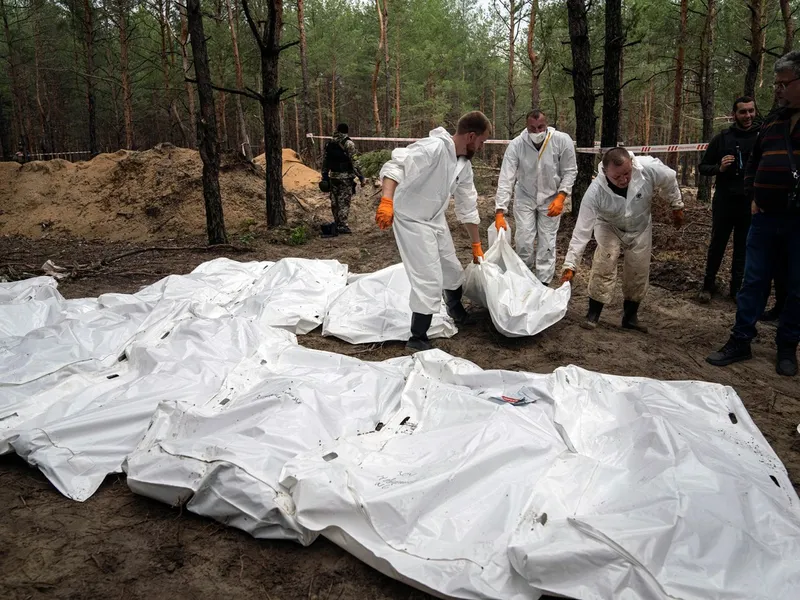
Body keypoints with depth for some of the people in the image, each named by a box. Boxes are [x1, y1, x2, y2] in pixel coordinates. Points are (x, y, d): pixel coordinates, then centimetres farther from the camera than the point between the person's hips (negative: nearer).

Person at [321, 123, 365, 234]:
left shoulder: (330, 144, 10)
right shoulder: (348, 143, -9)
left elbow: (325, 162, 13)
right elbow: (355, 162, -13)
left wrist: (324, 177, 20)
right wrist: (361, 177, -10)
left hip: (333, 177, 6)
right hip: (346, 177, -6)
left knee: (335, 201, 13)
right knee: (344, 202, -3)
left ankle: (337, 224, 20)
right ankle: (342, 226, -4)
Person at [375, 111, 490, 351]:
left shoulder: (464, 166, 3)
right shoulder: (433, 148, -25)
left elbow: (467, 207, 12)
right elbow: (394, 166, -34)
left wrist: (476, 244, 18)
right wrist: (387, 201, -48)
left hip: (436, 219, 9)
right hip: (411, 220, -9)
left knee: (453, 270, 20)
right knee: (429, 280, -10)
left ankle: (457, 311, 49)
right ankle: (417, 339, 4)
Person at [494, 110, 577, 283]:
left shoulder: (562, 141, -20)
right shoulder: (516, 145, -21)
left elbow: (570, 171, -8)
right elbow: (505, 179, -24)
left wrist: (560, 197, -21)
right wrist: (500, 212, -31)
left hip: (551, 199, 0)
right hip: (525, 197, 0)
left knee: (547, 243, 1)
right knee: (523, 241, -2)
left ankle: (543, 283, 14)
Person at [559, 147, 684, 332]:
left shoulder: (650, 168, -35)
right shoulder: (595, 191, -37)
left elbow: (669, 180, -11)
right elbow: (582, 229, -35)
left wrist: (677, 207, 2)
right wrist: (570, 265, -37)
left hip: (640, 228, 2)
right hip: (609, 227, -2)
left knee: (638, 274, 6)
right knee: (603, 267, -19)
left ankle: (630, 316, 25)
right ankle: (593, 314, -4)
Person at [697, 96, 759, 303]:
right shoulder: (722, 138, 2)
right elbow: (703, 167, 6)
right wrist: (719, 168, -15)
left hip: (751, 203, 1)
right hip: (724, 201, 0)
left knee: (743, 247, 8)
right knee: (717, 245, 7)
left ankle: (737, 287, 19)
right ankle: (708, 284, 20)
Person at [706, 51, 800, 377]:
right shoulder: (774, 119, 12)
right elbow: (754, 162, 22)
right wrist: (753, 196, 10)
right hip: (766, 217, 5)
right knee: (753, 281, 7)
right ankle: (740, 341, 15)